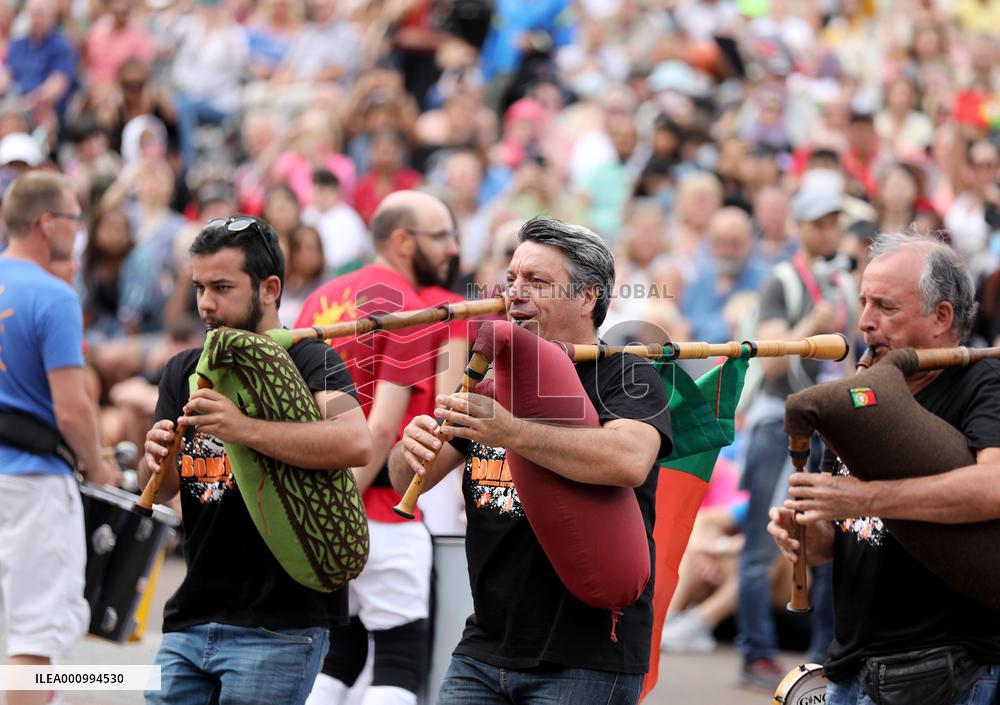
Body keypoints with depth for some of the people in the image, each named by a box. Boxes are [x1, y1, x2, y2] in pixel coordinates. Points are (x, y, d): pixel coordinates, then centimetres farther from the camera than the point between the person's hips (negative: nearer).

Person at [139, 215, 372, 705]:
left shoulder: (307, 360, -6)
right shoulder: (184, 371, 14)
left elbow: (356, 444, -25)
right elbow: (160, 490, 8)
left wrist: (243, 429, -33)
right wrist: (156, 458, -15)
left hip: (278, 626, -6)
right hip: (190, 619, 6)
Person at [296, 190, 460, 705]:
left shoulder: (322, 298, 13)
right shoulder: (412, 311, -10)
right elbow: (384, 427, -17)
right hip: (379, 506, -7)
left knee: (339, 649, 15)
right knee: (401, 654, -2)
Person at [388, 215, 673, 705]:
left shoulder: (626, 377, -4)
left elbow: (630, 461, -26)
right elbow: (409, 481, 11)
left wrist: (509, 432, -35)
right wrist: (411, 450, -14)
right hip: (484, 650, 6)